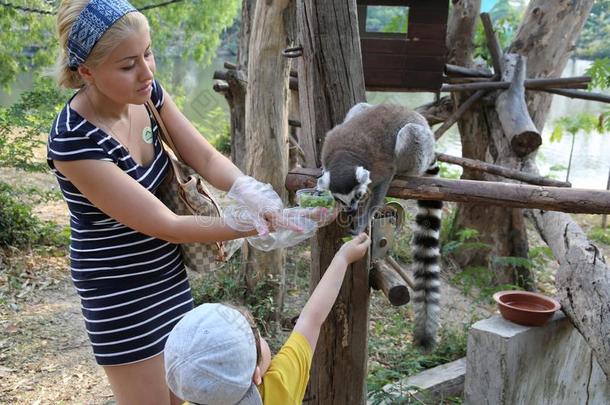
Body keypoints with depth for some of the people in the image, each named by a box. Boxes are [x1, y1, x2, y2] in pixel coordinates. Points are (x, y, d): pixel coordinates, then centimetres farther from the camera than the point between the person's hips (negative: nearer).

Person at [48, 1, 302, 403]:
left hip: (169, 274, 7)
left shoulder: (148, 94, -8)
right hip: (122, 296, -7)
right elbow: (165, 225, -27)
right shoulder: (73, 141, -29)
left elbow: (206, 158, -7)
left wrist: (251, 191, -28)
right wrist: (260, 224, -25)